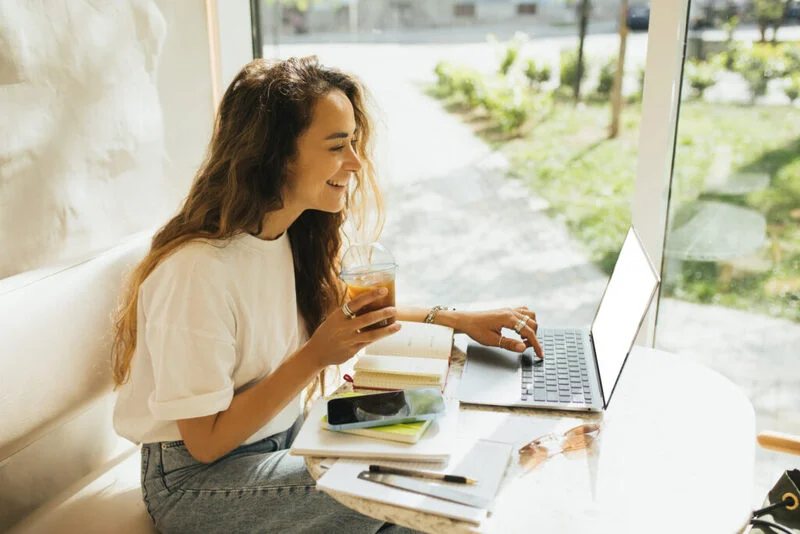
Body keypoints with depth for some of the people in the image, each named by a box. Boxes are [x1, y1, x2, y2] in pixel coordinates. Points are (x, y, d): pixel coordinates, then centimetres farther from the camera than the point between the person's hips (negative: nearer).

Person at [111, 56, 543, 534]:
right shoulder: (197, 270, -28)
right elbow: (205, 440, -21)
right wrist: (316, 356, -28)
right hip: (195, 477, -6)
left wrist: (460, 321, -1)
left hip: (281, 437, 7)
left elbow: (353, 314, 11)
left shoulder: (295, 233, -4)